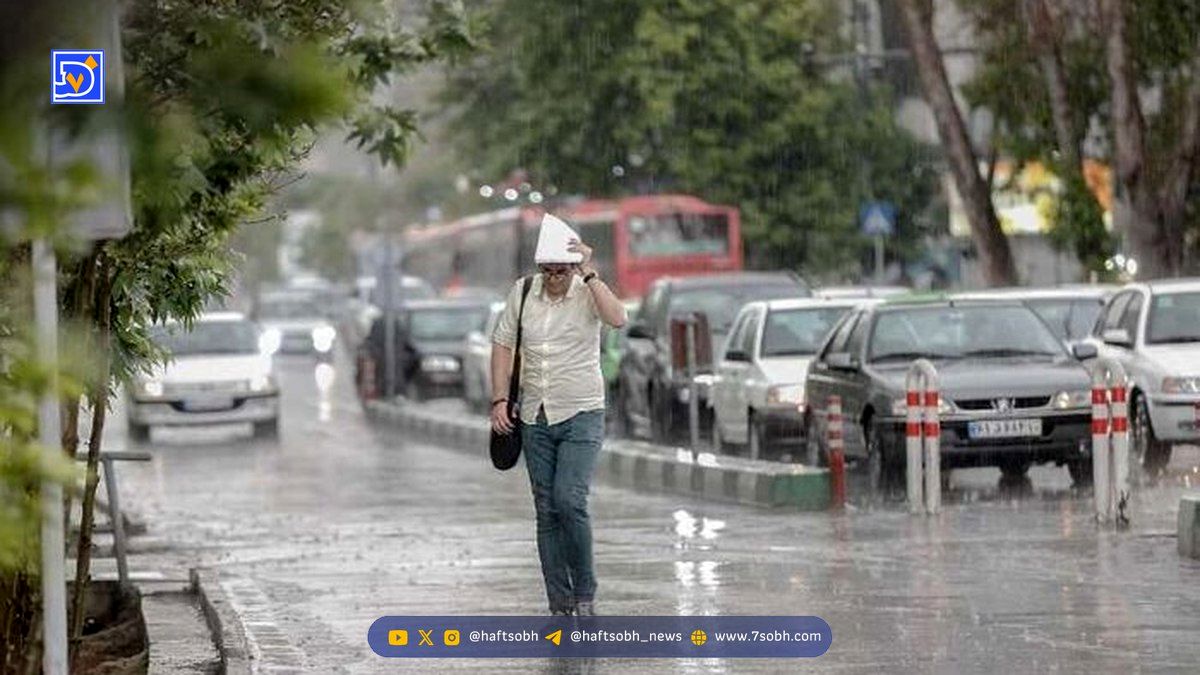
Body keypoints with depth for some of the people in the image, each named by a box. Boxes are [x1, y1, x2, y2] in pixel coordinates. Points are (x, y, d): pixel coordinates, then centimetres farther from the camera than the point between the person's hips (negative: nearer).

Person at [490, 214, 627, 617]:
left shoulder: (588, 293, -7)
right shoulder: (522, 293, 2)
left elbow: (617, 319, -27)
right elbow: (503, 344, 9)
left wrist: (588, 273, -26)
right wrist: (499, 400, 1)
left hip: (581, 415, -4)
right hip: (535, 418, 4)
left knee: (569, 501, -18)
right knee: (546, 511, 5)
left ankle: (585, 594, -2)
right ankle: (560, 605, 10)